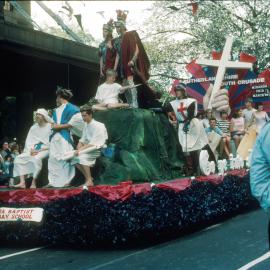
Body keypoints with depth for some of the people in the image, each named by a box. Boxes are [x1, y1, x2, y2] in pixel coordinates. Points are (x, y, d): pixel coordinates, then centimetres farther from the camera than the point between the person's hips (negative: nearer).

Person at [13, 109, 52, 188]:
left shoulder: (50, 127, -6)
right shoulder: (33, 128, 13)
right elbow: (29, 141, 12)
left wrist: (39, 150, -17)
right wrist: (31, 149, -8)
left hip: (45, 149, -6)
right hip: (34, 149, 7)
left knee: (37, 158, -37)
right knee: (19, 158, -12)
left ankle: (33, 183, -30)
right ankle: (22, 182, -21)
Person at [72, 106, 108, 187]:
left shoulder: (98, 126, -17)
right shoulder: (86, 125, 8)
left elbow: (93, 144, -23)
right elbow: (83, 139, 13)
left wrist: (81, 149, -25)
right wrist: (79, 145, -9)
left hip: (98, 149, -9)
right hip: (90, 148, 9)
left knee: (82, 157, -29)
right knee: (75, 158, -5)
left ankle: (89, 181, -22)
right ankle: (88, 178, 6)